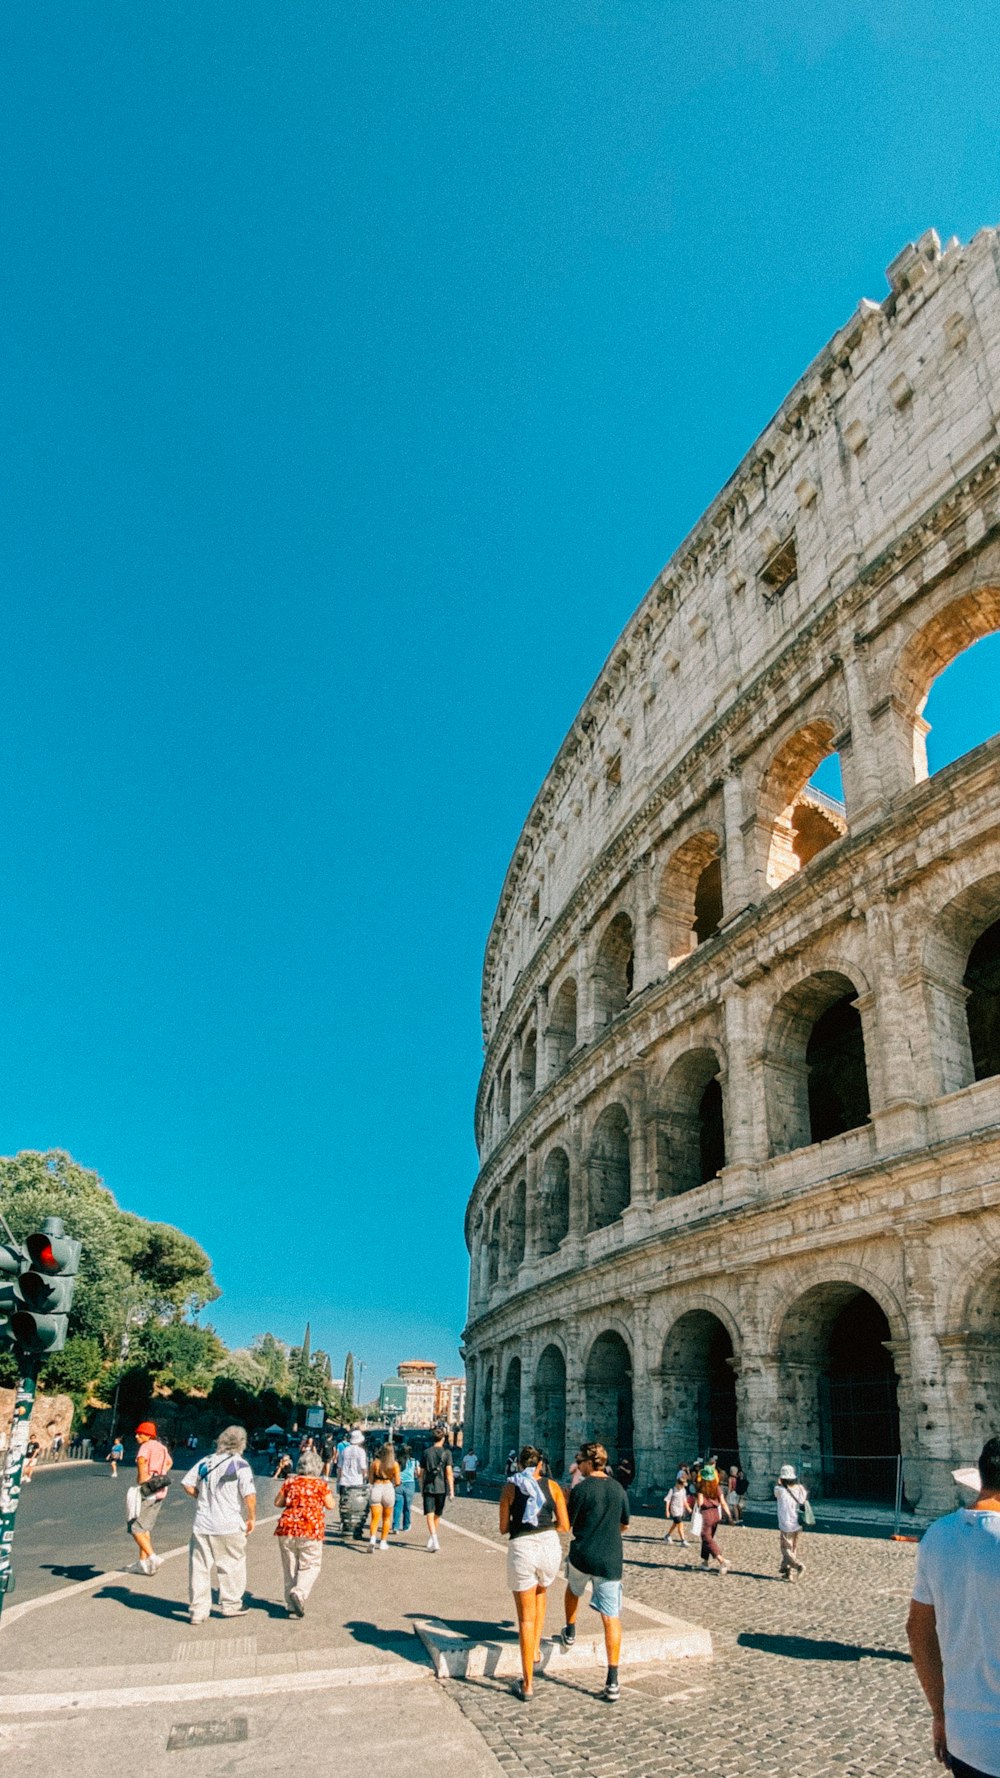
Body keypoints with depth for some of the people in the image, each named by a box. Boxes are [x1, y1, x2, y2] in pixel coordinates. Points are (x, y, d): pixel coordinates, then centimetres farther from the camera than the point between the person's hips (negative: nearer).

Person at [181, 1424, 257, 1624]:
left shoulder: (205, 1462, 6)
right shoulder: (240, 1464, -9)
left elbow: (187, 1484, 9)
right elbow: (249, 1495, -15)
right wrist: (252, 1518, -1)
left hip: (202, 1525, 4)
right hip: (229, 1526, -3)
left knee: (199, 1567, 12)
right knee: (232, 1565, 15)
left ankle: (198, 1609, 14)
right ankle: (230, 1604, 25)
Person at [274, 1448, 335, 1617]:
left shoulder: (290, 1482, 7)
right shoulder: (320, 1484, -1)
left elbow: (277, 1502, 12)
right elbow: (330, 1506, 2)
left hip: (287, 1528, 3)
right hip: (311, 1529, -3)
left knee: (290, 1568, 13)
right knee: (310, 1566, 5)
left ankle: (292, 1606, 14)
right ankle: (299, 1593, -18)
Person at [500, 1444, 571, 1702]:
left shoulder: (510, 1487, 5)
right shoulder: (553, 1486, 6)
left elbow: (503, 1528, 6)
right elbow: (564, 1525, 6)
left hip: (521, 1548, -1)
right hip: (549, 1546, 2)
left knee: (526, 1618, 10)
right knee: (540, 1594, 33)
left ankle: (527, 1684, 14)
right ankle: (536, 1650, 27)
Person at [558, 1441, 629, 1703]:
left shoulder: (581, 1489, -13)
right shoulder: (618, 1489, 3)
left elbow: (566, 1525, -7)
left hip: (582, 1556, -2)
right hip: (610, 1560, 2)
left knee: (573, 1589, 32)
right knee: (611, 1618, 2)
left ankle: (570, 1632, 43)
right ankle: (612, 1682, -3)